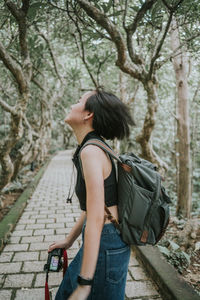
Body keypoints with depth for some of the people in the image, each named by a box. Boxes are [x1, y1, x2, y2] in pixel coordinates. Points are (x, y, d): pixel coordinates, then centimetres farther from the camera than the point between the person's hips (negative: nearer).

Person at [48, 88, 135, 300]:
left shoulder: (92, 151, -22)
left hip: (105, 245, -9)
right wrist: (69, 240, 23)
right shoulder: (94, 147, 7)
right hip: (100, 241, 9)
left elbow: (96, 218, -25)